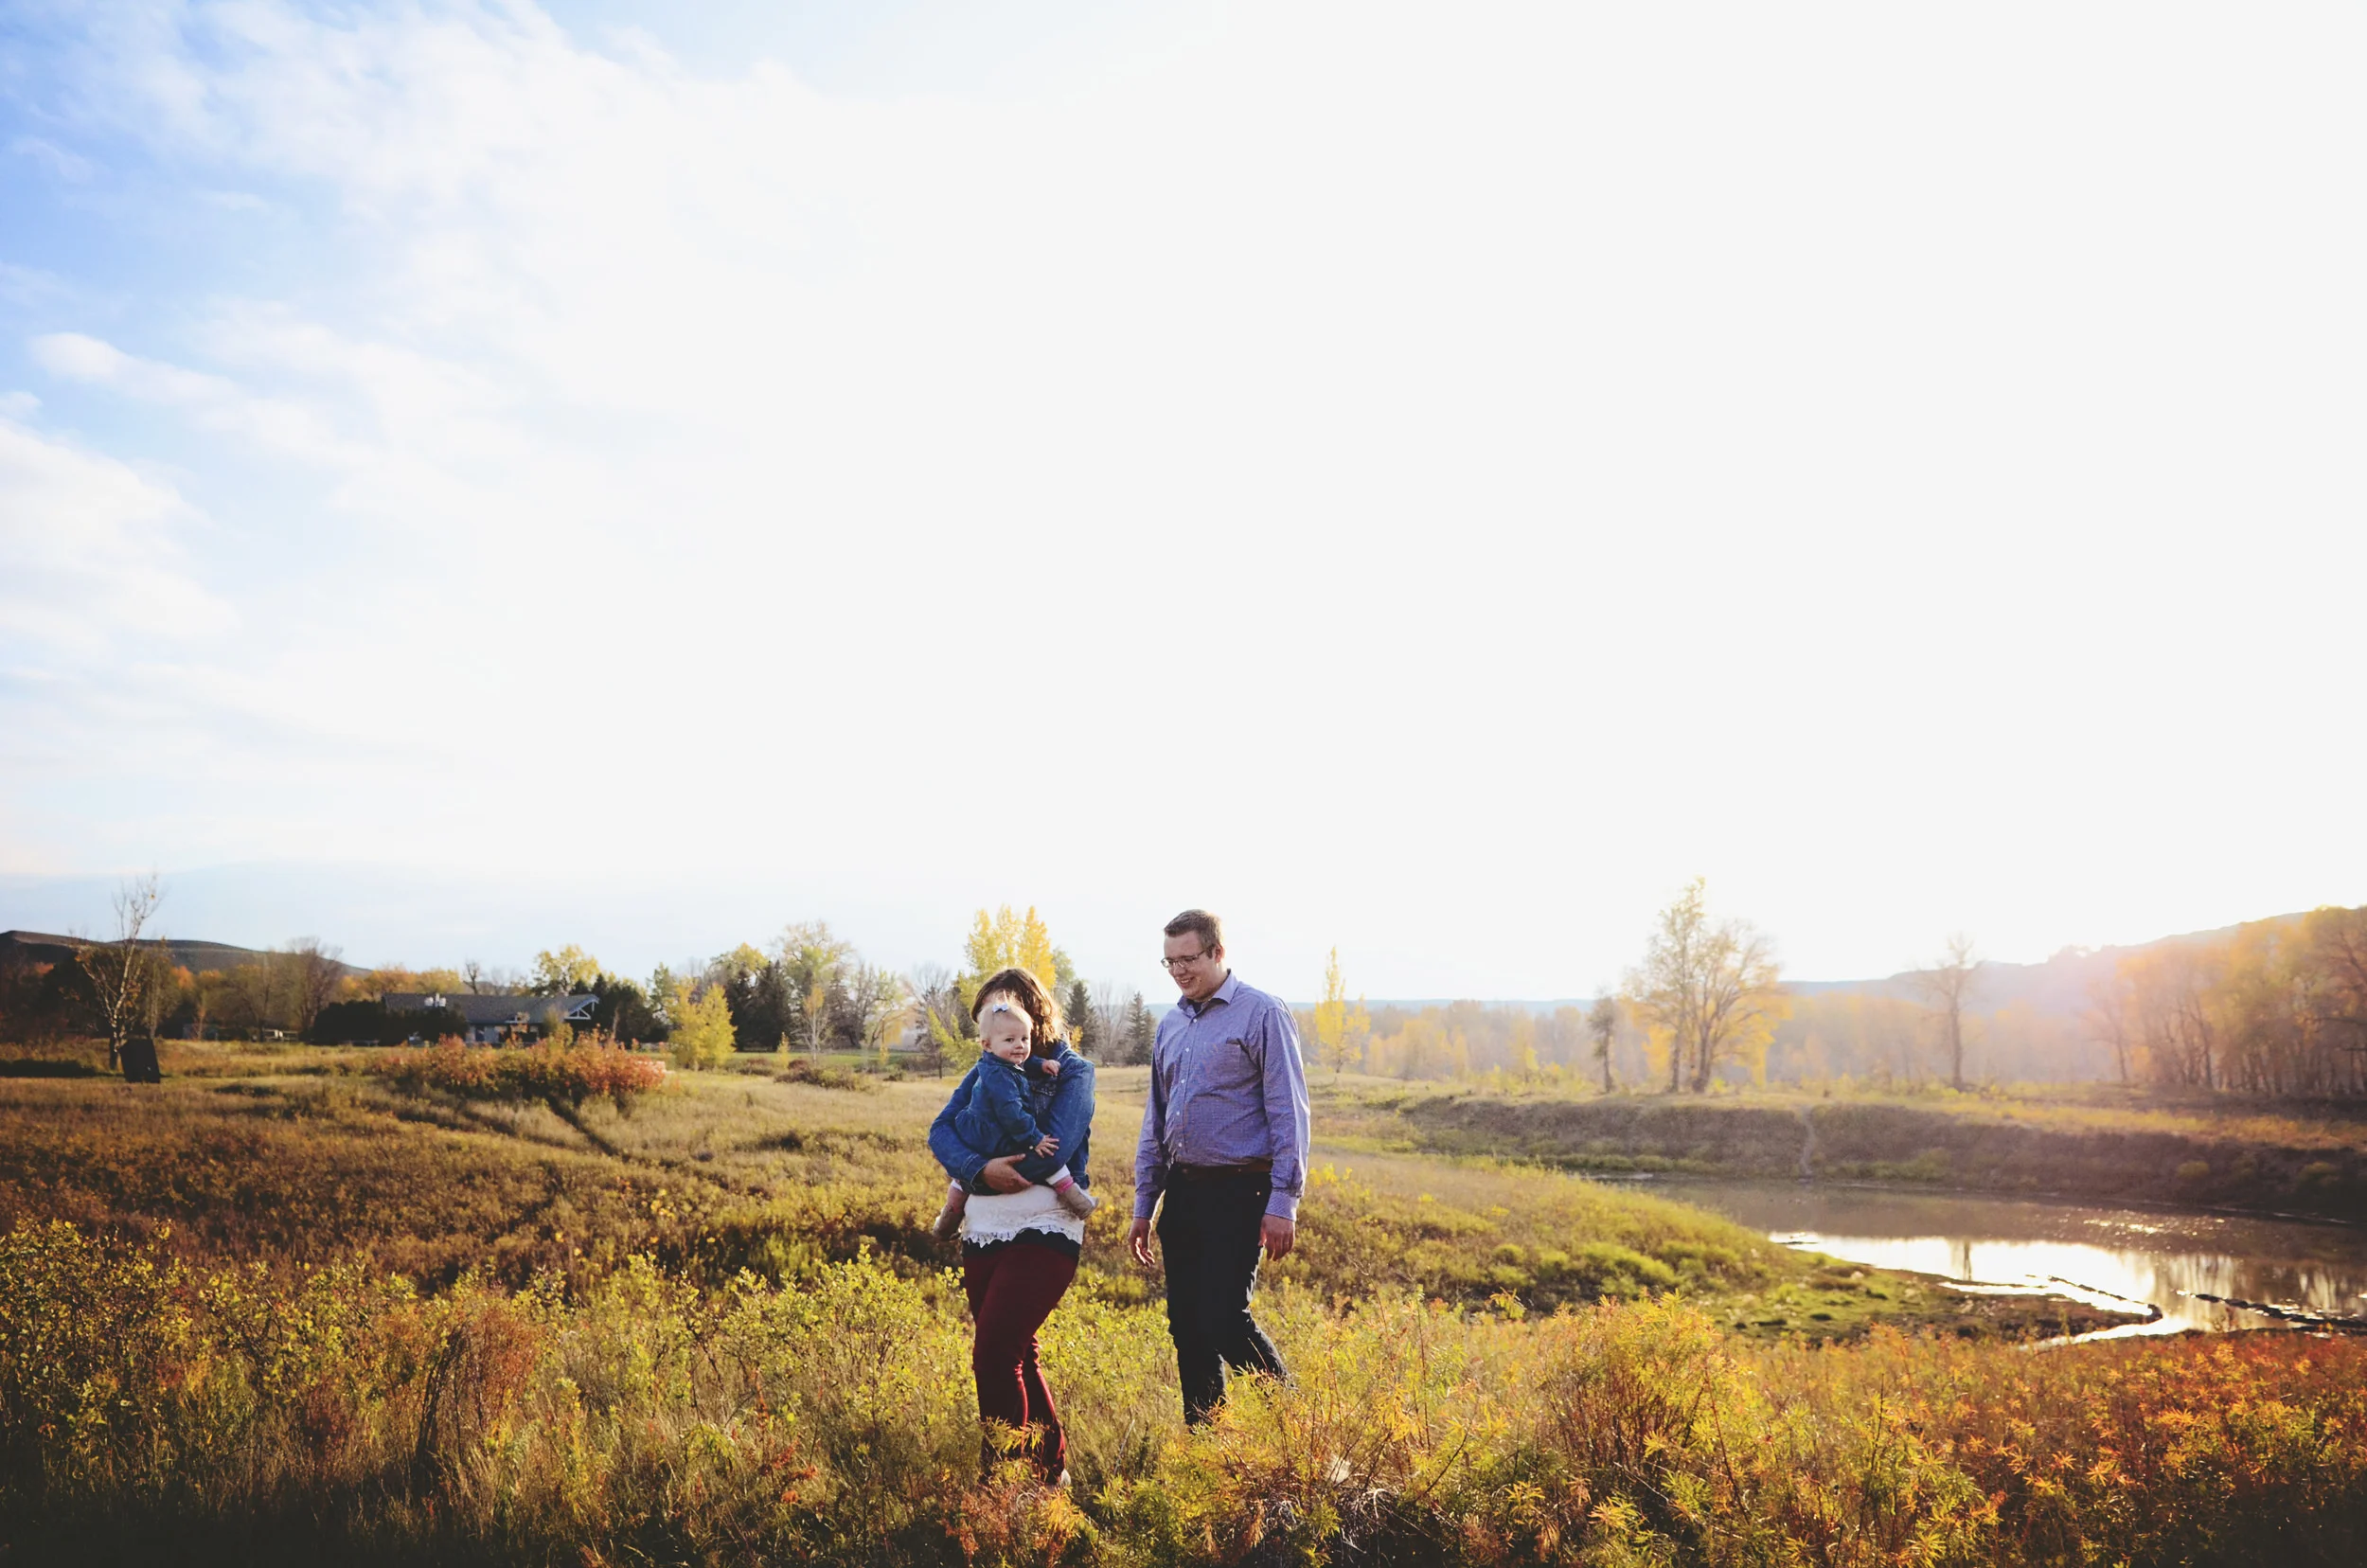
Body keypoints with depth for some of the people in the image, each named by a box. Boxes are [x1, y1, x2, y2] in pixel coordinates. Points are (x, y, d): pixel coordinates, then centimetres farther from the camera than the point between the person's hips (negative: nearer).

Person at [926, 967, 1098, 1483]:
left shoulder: (1072, 1072, -4)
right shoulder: (985, 1071, 12)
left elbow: (1053, 1152, -16)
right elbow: (941, 1131, -1)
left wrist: (973, 1174, -11)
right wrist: (981, 1169, -21)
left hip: (1043, 1233, -6)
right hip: (982, 1236, 6)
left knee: (993, 1357, -13)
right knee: (1015, 1357, 15)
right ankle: (1050, 1464, 30)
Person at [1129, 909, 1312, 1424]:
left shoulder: (1262, 1015, -6)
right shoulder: (1170, 1026, 15)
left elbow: (1289, 1113, -10)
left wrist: (1283, 1202, -15)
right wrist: (1143, 1207, 17)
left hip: (1239, 1192, -7)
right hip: (1182, 1191, 7)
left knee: (1224, 1319, -11)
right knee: (1185, 1324, 8)